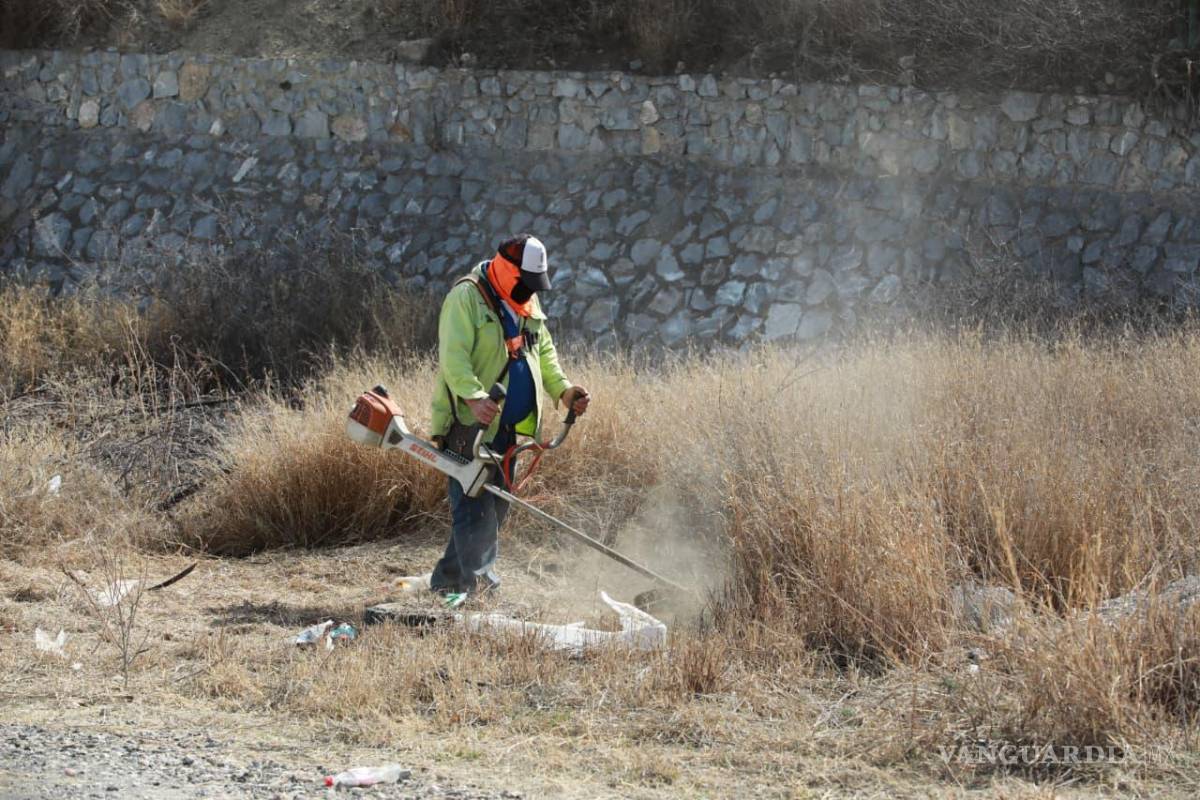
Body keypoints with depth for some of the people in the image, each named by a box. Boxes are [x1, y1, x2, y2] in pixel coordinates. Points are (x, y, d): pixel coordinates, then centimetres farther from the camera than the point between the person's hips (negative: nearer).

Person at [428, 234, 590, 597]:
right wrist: (474, 397, -37)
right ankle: (480, 586, -11)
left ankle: (447, 579, 24)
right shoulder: (467, 298, -12)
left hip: (506, 427, 9)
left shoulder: (528, 303, 16)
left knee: (495, 508, 13)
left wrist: (562, 389, 9)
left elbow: (544, 352, 25)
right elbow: (453, 356, -22)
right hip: (469, 426, -9)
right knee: (476, 508, -11)